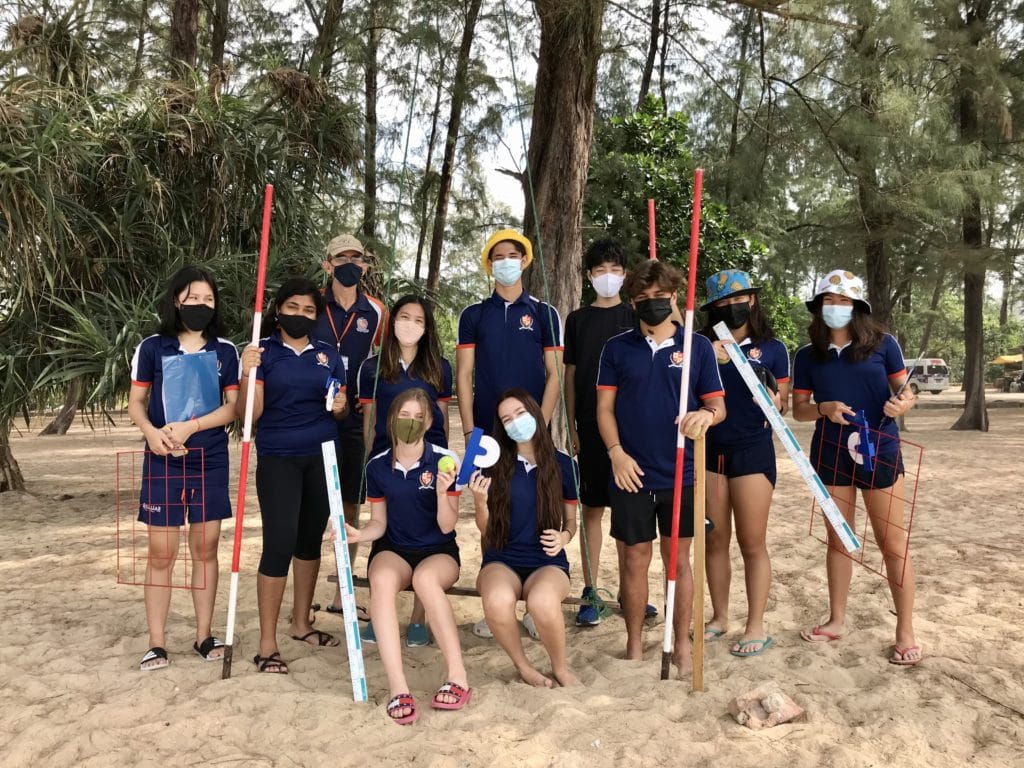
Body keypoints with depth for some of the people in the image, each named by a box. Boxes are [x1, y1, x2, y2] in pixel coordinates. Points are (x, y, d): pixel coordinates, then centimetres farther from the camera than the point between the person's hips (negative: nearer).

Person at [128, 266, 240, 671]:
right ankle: (156, 643, 11)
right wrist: (151, 432, -17)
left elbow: (232, 407, -1)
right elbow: (136, 403, 4)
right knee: (161, 552, 2)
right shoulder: (152, 347, 1)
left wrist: (189, 427, -15)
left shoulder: (225, 351, 3)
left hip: (211, 459, 1)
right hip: (163, 460, -1)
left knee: (205, 548, 7)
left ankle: (204, 635, 19)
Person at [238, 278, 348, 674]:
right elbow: (250, 413, -9)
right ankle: (267, 645, 0)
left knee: (311, 539, 13)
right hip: (278, 460, -4)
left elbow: (342, 409, 14)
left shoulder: (329, 354, 8)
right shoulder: (263, 352, -3)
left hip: (322, 458, 4)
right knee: (279, 543, -9)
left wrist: (340, 406, -8)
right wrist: (248, 374, -24)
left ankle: (301, 624, 29)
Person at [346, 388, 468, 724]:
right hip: (393, 549, 2)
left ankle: (458, 677, -31)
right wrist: (360, 534, -17)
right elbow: (379, 523, 5)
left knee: (425, 578, -38)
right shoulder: (377, 466, -1)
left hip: (439, 551, -2)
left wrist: (442, 492, -28)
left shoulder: (444, 460, -9)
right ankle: (398, 689, -38)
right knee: (382, 580, -35)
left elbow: (447, 526, -10)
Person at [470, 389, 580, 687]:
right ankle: (523, 666, -4)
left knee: (543, 601, -37)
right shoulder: (495, 465, 3)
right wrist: (480, 501, -14)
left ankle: (561, 668, -4)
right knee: (498, 600, -36)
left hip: (547, 562, -1)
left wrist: (563, 537, -10)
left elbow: (571, 520, 13)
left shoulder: (561, 464, 3)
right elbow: (486, 529, 6)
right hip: (501, 560, 1)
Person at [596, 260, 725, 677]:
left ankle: (682, 644, 25)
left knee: (678, 559, 10)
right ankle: (634, 645, 23)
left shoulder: (698, 346, 3)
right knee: (635, 559, 8)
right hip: (632, 472, 0)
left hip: (681, 472, 0)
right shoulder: (617, 348, 4)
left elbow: (718, 405, 4)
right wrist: (616, 452, -10)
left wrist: (706, 415, -19)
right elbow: (604, 408, 4)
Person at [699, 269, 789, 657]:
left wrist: (775, 402, -18)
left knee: (752, 542, 3)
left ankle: (756, 627, 13)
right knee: (715, 539, 10)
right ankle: (720, 616, 25)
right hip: (707, 450, 2)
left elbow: (782, 404, 5)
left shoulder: (772, 348, 3)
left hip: (752, 451, -2)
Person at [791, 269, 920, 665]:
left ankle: (905, 632, 14)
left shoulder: (883, 344, -4)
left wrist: (901, 404, -21)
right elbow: (799, 408, 5)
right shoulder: (807, 356, 1)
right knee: (838, 540, 14)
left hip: (880, 453, -2)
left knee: (893, 543, 3)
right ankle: (837, 620, 27)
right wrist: (824, 409, -16)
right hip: (831, 455, 2)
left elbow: (906, 393, 2)